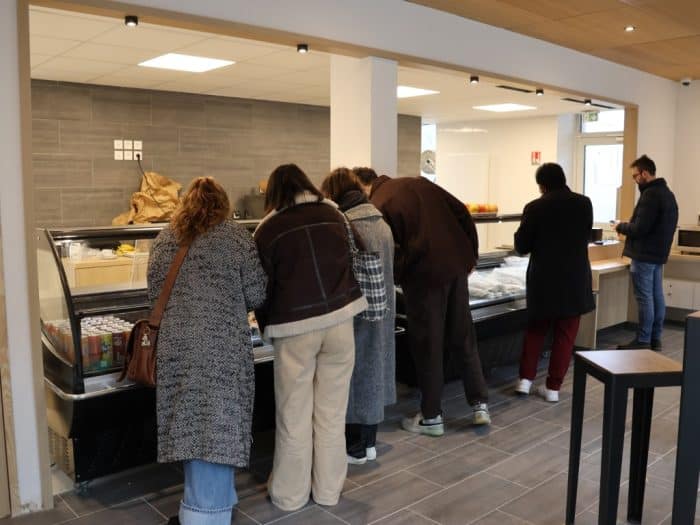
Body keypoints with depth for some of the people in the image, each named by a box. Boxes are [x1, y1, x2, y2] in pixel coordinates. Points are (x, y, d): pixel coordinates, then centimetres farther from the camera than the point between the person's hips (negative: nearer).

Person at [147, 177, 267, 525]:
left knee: (191, 423, 12)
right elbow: (256, 296, -3)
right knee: (216, 425, 1)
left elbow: (154, 294, 13)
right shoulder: (237, 237, -1)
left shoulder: (164, 240, 9)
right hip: (223, 344, -4)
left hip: (177, 344, 4)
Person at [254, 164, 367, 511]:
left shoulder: (268, 229, -1)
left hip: (295, 326, -2)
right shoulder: (333, 214, 7)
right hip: (340, 318, 3)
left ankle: (290, 494, 24)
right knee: (331, 411, 13)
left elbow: (264, 286, 3)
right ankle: (328, 489, 26)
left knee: (295, 415, 10)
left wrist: (267, 329, 18)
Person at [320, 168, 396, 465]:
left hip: (357, 313, -8)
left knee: (356, 373, 5)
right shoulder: (382, 223, 6)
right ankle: (369, 442, 30)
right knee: (373, 368, 17)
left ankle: (356, 447, 18)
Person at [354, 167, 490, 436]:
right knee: (463, 337, 17)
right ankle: (480, 404, 22)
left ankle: (431, 416, 19)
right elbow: (462, 213, 11)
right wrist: (471, 253, 15)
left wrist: (393, 279, 6)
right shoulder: (417, 182, 12)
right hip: (457, 264, 6)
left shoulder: (377, 207, -7)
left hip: (425, 273, -6)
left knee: (427, 345, 7)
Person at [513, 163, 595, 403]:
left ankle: (525, 378, 13)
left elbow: (521, 247, -5)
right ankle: (553, 387, 12)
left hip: (543, 279, -1)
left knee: (535, 328, 17)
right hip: (575, 279, 1)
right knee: (565, 334, 9)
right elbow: (586, 237, 13)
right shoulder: (584, 203, -2)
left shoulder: (535, 207, -10)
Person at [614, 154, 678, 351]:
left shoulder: (650, 194, -18)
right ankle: (655, 338, 19)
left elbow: (640, 228, -23)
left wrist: (621, 226, -5)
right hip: (658, 253, 10)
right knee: (657, 296, 12)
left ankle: (643, 341, 1)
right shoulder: (667, 193, 14)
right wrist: (627, 226, 13)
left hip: (644, 255, -10)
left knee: (644, 298, -4)